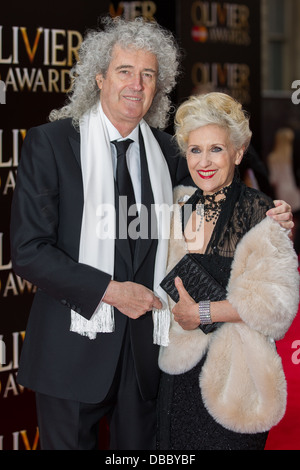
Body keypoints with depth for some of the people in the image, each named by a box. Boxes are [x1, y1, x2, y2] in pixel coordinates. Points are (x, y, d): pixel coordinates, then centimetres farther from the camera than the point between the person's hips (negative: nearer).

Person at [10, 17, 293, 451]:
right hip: (75, 346, -3)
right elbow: (28, 251, -12)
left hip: (145, 348, 4)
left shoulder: (166, 151, 6)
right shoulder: (49, 143, -6)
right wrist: (111, 290, -16)